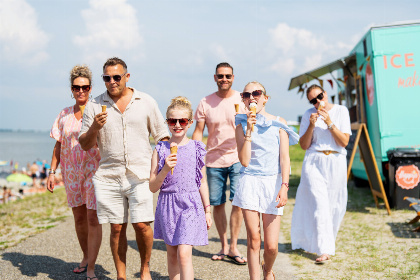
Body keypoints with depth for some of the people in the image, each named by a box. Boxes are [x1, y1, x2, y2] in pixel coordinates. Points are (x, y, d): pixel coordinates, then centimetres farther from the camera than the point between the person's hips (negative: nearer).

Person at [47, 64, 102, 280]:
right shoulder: (64, 115, 9)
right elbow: (58, 145, 13)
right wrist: (52, 172, 8)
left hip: (94, 171, -4)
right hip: (72, 172, 4)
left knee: (93, 219, -6)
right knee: (79, 218, 13)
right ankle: (86, 257, 31)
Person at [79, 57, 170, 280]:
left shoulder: (146, 102, 6)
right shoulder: (95, 106, 6)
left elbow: (162, 137, 12)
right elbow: (85, 145, 7)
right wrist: (94, 128, -13)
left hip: (140, 175, -1)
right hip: (108, 176, 1)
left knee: (142, 224, -7)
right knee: (117, 228, 4)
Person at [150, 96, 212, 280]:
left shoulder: (196, 149, 1)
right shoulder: (160, 150, 0)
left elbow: (202, 182, 10)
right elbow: (153, 187, -1)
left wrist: (207, 210, 11)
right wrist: (165, 169, -18)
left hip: (190, 204, -2)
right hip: (167, 204, 2)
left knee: (184, 254, -13)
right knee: (172, 255, 13)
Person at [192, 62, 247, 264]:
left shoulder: (242, 100, 2)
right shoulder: (205, 103, 3)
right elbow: (198, 132, 4)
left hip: (238, 158, -1)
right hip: (213, 160, 2)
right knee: (217, 204, 7)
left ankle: (233, 247, 2)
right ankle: (224, 246, 22)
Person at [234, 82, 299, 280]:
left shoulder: (278, 123, 4)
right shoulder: (242, 126, 4)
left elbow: (284, 158, 0)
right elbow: (244, 161, -6)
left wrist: (284, 186, -11)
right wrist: (249, 131, -11)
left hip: (273, 183, 0)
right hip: (250, 183, 0)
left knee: (271, 245, 0)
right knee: (253, 239, -1)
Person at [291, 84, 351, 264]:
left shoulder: (341, 111, 3)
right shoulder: (309, 115, 5)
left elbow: (344, 142, -5)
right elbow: (304, 145, 2)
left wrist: (329, 123, -15)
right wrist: (311, 126, -12)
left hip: (336, 163, 1)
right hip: (313, 162, -1)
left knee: (335, 206, 6)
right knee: (319, 203, -12)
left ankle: (324, 241, 28)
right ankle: (325, 250, -13)